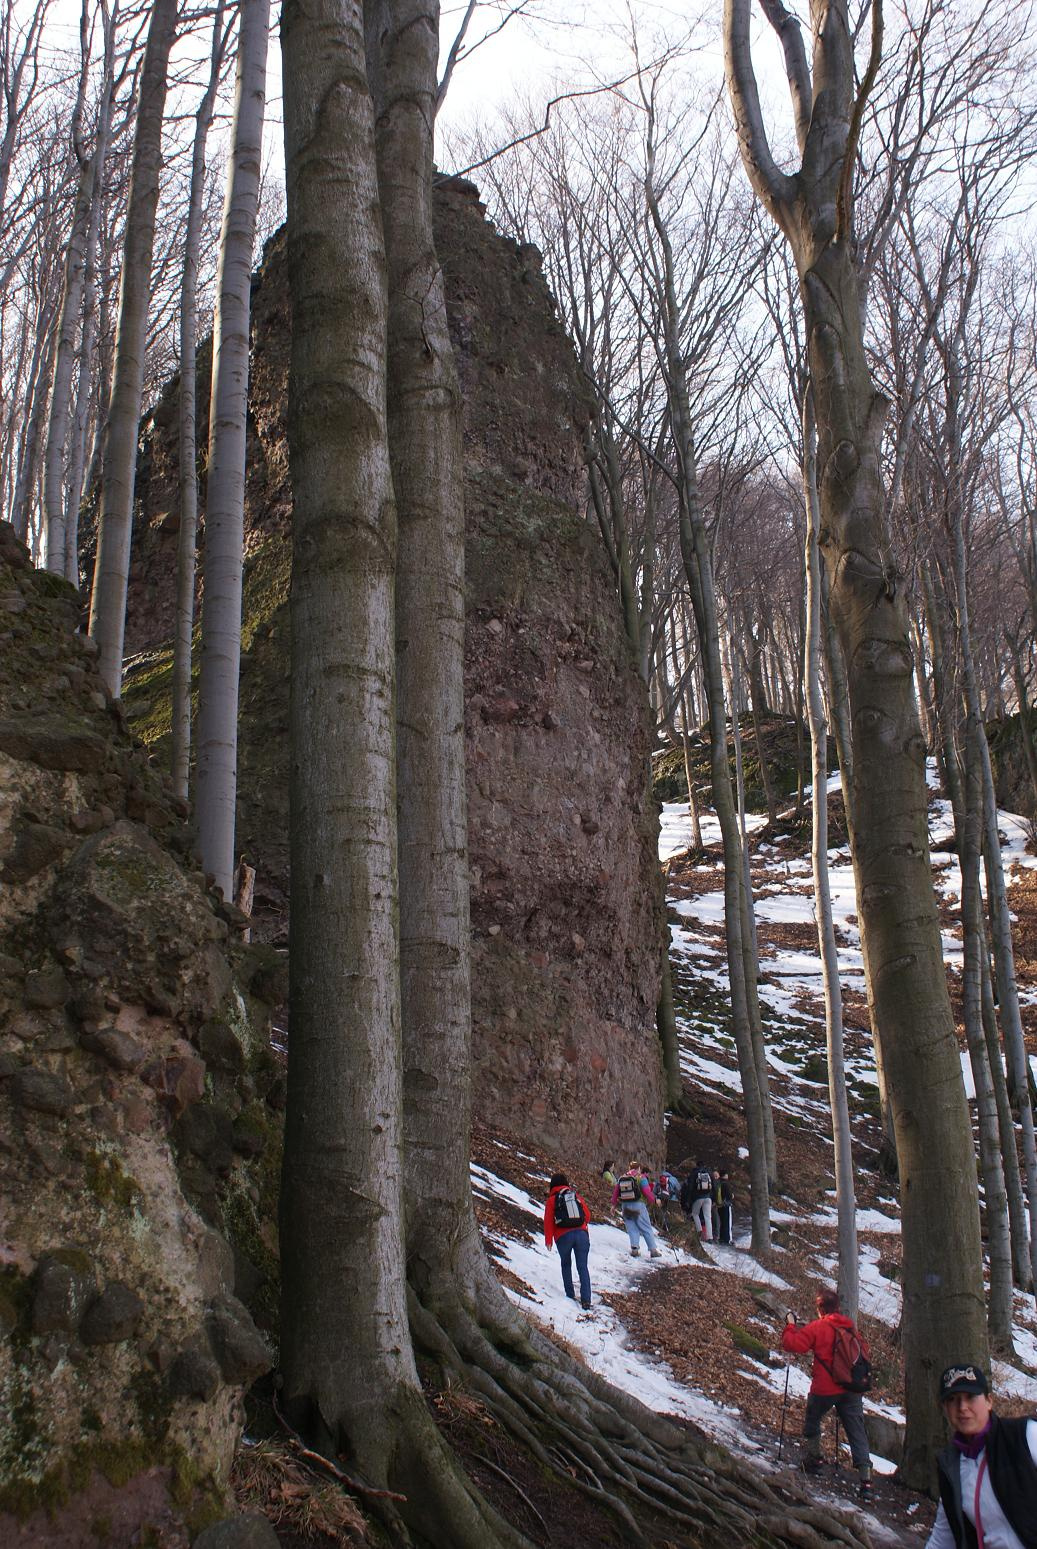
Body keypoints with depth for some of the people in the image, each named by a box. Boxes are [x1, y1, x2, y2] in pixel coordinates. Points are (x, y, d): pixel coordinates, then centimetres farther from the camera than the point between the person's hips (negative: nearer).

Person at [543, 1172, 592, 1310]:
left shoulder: (552, 1199, 5)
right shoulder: (576, 1196, 12)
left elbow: (548, 1221, 1)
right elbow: (587, 1215, 15)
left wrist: (548, 1240, 6)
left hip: (563, 1236, -1)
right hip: (581, 1234, 1)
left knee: (566, 1264, 19)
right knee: (582, 1267, 2)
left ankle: (570, 1295, 16)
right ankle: (586, 1299, -7)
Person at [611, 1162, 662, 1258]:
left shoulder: (621, 1178, 9)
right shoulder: (641, 1177, -5)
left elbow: (615, 1192, 14)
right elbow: (648, 1192, -8)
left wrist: (614, 1204, 26)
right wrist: (653, 1200, 10)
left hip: (625, 1206, 3)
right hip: (638, 1205, -3)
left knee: (632, 1228, 10)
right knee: (646, 1228, 6)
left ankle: (634, 1248, -4)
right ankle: (653, 1250, 7)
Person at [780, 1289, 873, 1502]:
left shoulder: (816, 1328, -11)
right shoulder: (850, 1326, 5)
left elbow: (792, 1344, -12)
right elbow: (863, 1350, 17)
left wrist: (790, 1326, 3)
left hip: (825, 1388, -4)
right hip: (852, 1388, 4)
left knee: (812, 1422, 23)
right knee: (857, 1432, 2)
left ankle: (814, 1459, 27)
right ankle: (865, 1480, -6)